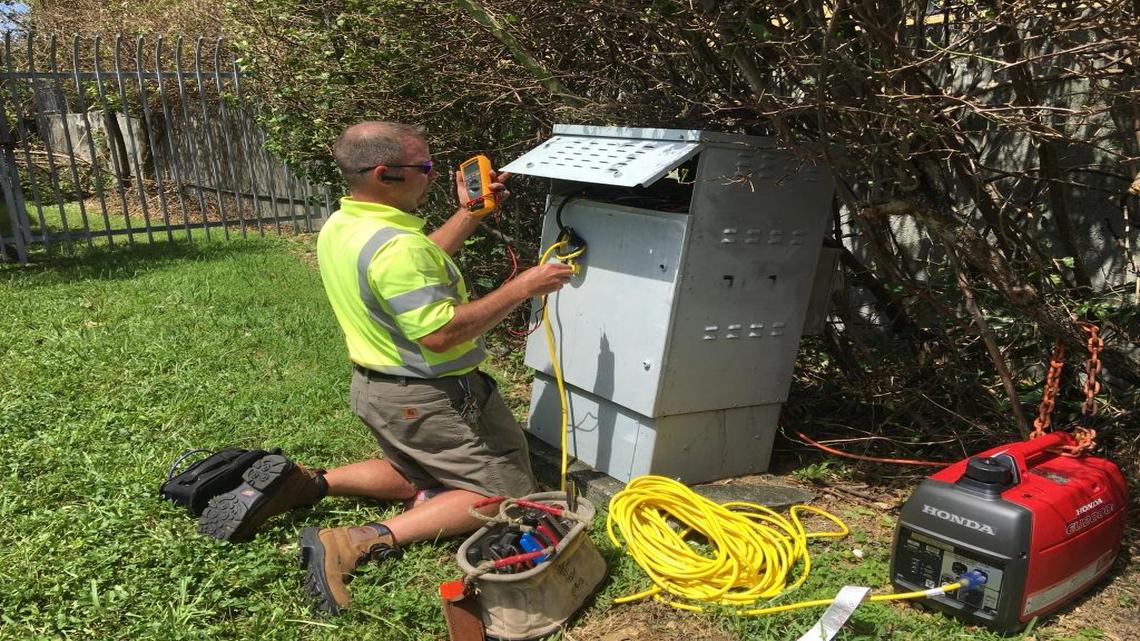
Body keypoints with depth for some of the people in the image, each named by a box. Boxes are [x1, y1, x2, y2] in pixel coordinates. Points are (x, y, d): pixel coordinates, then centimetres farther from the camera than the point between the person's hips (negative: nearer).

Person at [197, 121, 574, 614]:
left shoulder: (337, 227, 2)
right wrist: (520, 289, -25)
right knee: (505, 493, 2)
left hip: (376, 386, 9)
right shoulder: (394, 245, -28)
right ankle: (361, 543, -13)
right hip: (428, 398, -9)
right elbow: (440, 333, -31)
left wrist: (470, 213, 12)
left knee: (417, 478, 28)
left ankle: (301, 482, 9)